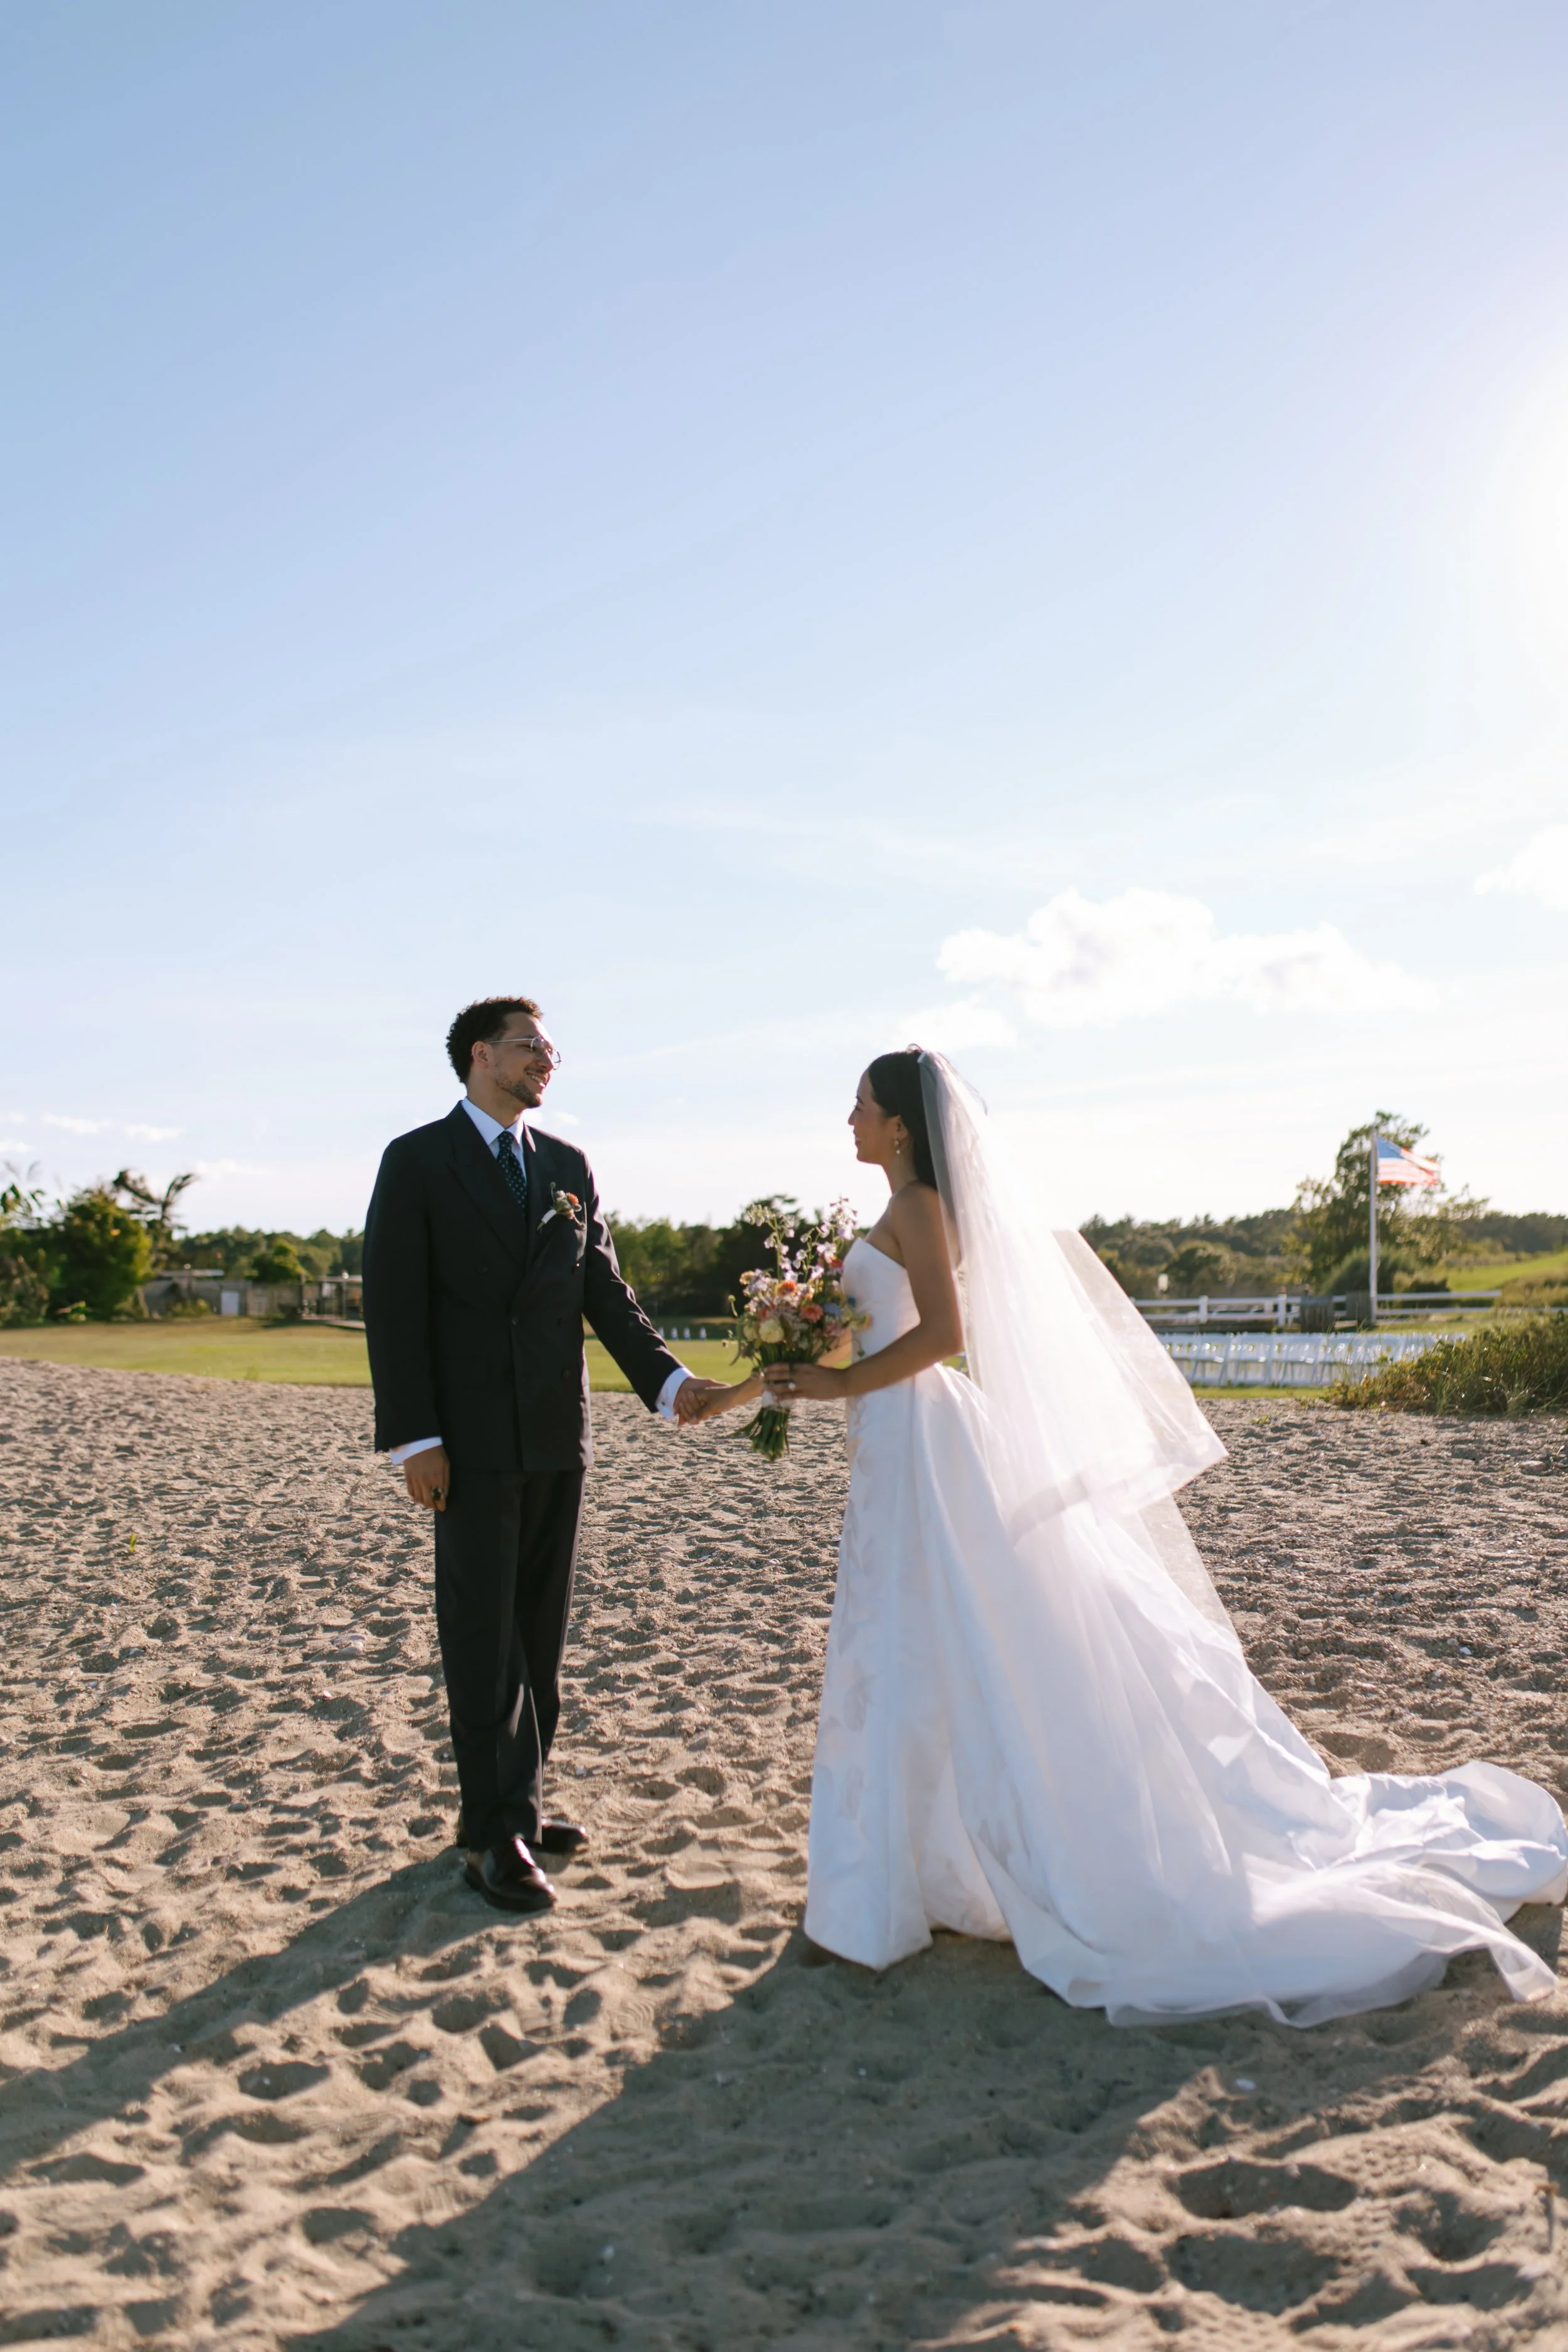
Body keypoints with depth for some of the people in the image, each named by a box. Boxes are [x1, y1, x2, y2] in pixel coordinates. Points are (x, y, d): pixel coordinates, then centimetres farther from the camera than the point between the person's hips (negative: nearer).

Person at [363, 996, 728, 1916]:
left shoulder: (570, 1167, 11)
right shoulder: (418, 1161, -3)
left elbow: (606, 1295, 7)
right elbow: (394, 1308, -8)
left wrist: (669, 1378, -8)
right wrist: (414, 1438, -14)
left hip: (558, 1434, 5)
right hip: (473, 1438, -5)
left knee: (540, 1631, 12)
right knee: (484, 1634, 0)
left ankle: (516, 1805, 25)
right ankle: (499, 1831, 8)